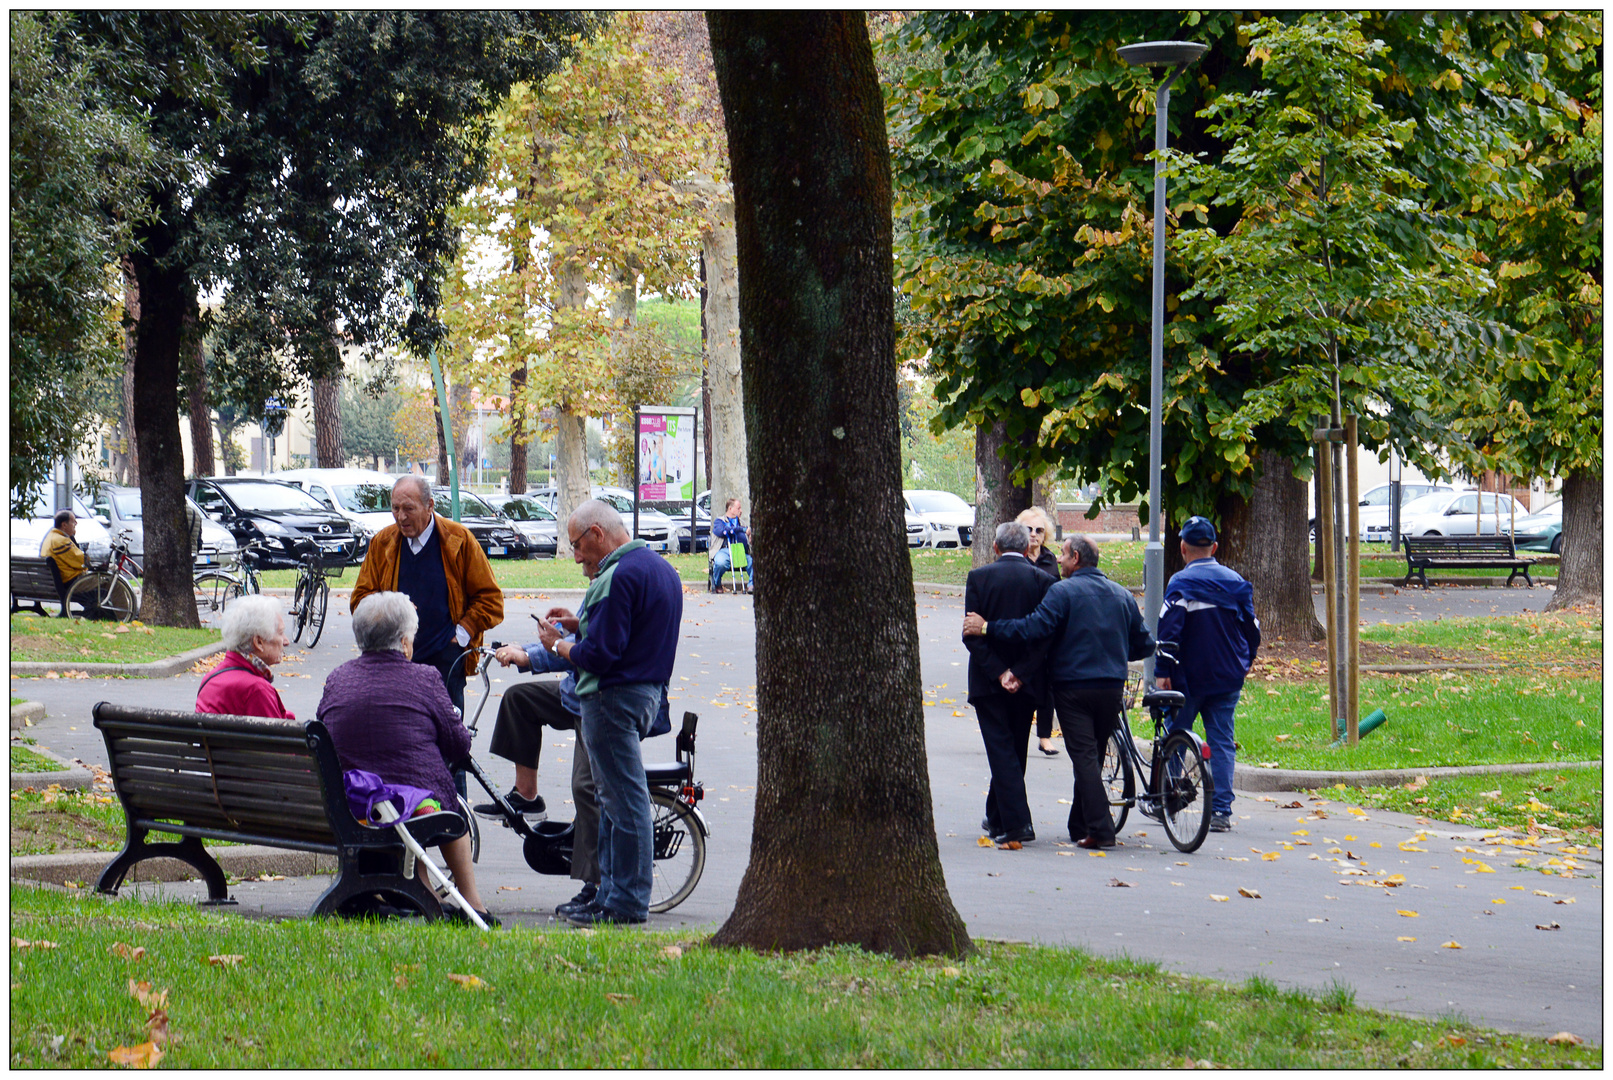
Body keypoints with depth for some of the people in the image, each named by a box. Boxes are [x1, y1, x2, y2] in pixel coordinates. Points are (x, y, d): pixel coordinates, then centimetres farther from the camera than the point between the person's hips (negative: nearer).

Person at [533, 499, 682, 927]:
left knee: (624, 800, -7)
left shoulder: (617, 577, -18)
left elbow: (600, 655, -21)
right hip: (649, 691, 11)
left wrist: (558, 644, -4)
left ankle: (626, 903, -3)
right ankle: (611, 894, 20)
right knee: (614, 799, 16)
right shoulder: (660, 568, 15)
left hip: (614, 696, -11)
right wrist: (578, 625, 13)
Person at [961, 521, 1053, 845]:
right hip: (1026, 682, 2)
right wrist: (1019, 674, -9)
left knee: (1001, 749, -2)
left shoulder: (979, 577, -6)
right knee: (1015, 751, 16)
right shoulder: (1042, 581, -2)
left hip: (989, 682, -2)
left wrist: (998, 673, -12)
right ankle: (998, 819, 27)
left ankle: (1016, 822, -13)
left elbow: (972, 635, -11)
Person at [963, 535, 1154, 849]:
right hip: (1112, 688, 5)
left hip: (1073, 687, -5)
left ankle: (1100, 829, -15)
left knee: (1084, 756, -6)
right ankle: (1080, 825, 21)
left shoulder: (1063, 592, -8)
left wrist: (987, 628, -14)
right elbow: (1144, 644, 13)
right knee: (1093, 755, 15)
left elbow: (1034, 627, -20)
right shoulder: (1122, 595, 11)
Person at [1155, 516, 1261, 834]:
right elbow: (1252, 626, 11)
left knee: (1175, 737, 10)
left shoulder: (1180, 583, -9)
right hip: (1228, 678, 4)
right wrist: (1245, 661, 27)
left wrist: (1162, 672, -14)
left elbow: (1169, 629, -17)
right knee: (1222, 742, 4)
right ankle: (1221, 812, -1)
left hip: (1190, 677, -4)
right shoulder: (1235, 581, 6)